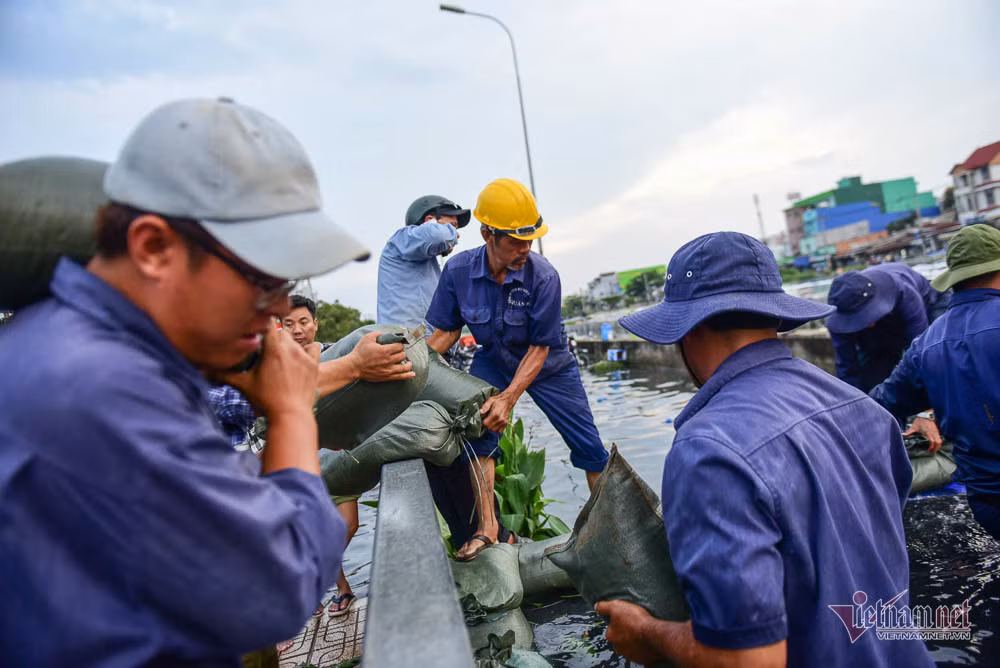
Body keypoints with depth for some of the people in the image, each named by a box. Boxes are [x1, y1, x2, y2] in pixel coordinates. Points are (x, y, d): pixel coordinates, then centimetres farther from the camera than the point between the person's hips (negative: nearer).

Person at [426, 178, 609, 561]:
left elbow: (539, 349, -24)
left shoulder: (543, 276, -29)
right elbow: (446, 331, -8)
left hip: (547, 364, -1)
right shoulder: (458, 270, -21)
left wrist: (508, 397, -34)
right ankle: (487, 527, -4)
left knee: (588, 447, 0)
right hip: (494, 360, 2)